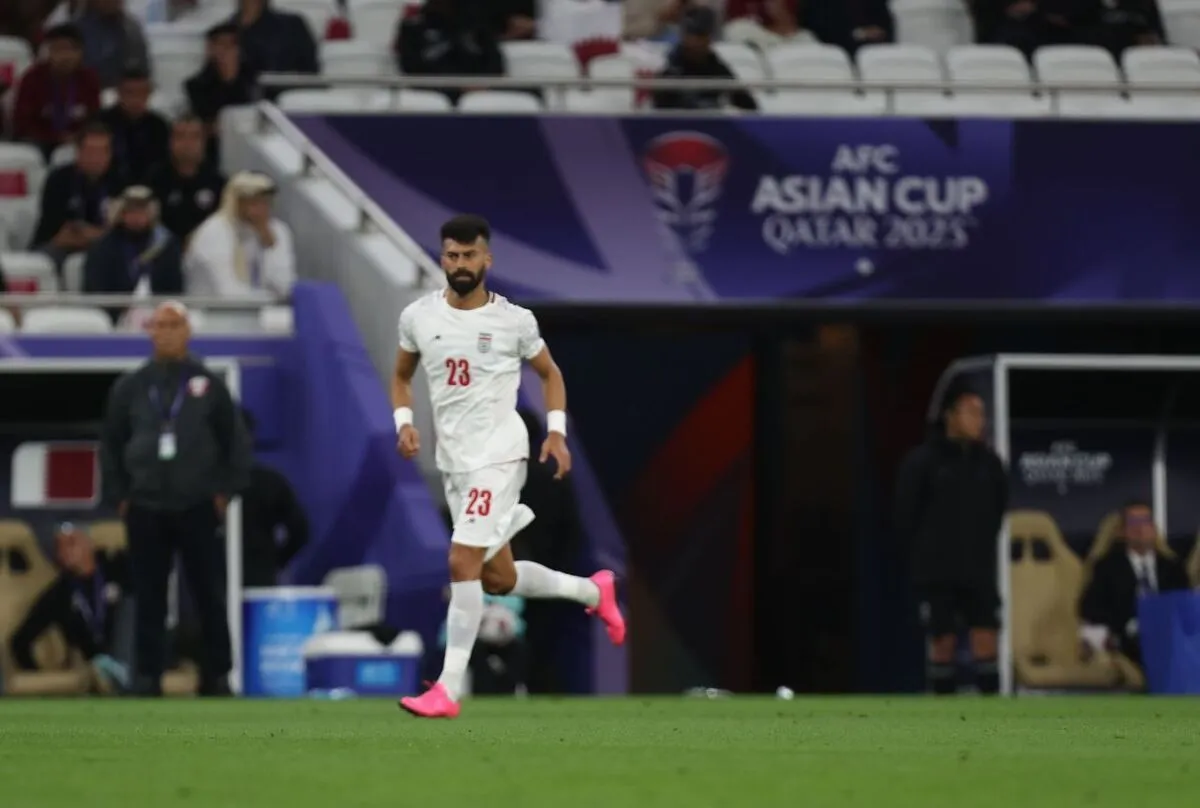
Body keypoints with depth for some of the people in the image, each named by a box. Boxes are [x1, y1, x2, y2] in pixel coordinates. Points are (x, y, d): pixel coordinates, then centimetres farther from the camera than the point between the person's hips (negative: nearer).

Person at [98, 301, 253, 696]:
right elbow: (111, 444, 13)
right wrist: (119, 496, 6)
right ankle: (148, 677, 6)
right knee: (149, 600, 2)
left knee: (210, 597, 0)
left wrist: (227, 491, 0)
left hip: (198, 509, -1)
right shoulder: (130, 387, 7)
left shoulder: (209, 385, 3)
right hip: (145, 510, 1)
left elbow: (236, 441, 7)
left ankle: (217, 676, 6)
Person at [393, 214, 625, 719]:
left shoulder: (514, 321, -5)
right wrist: (404, 422, 0)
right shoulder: (417, 317, 3)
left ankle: (448, 690, -15)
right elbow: (401, 377, 18)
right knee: (497, 578, 12)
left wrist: (557, 433, -2)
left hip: (498, 454, -5)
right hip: (453, 459, 5)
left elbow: (550, 374, 10)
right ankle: (593, 591, 38)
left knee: (462, 564, -17)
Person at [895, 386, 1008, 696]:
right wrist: (927, 550, 3)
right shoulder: (923, 460, -8)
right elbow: (905, 514, -2)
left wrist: (983, 544, 11)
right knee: (943, 642, 2)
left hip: (979, 569, 3)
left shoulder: (988, 460, 4)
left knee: (986, 639, -2)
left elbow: (999, 507, 17)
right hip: (938, 572, -3)